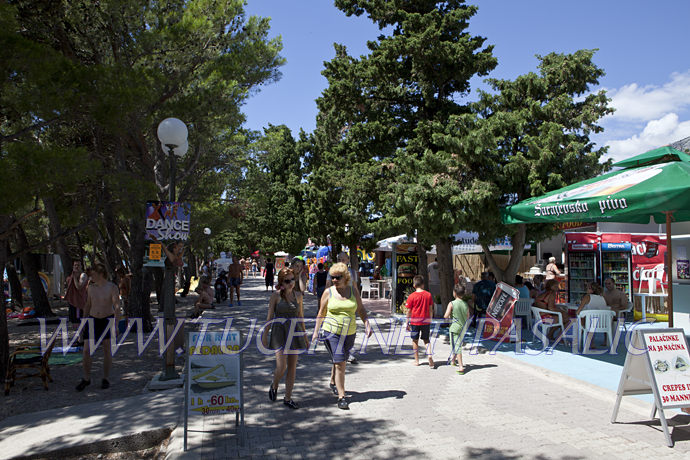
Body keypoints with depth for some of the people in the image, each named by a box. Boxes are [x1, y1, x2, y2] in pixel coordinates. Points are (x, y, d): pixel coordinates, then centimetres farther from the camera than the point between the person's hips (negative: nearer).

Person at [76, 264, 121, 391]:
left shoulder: (112, 288, -11)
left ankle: (106, 379, 15)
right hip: (93, 320, 4)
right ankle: (86, 379, 13)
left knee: (107, 350, 3)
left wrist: (116, 325, -25)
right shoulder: (91, 287, 4)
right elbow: (88, 305, 16)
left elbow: (117, 307, -16)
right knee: (86, 350, -2)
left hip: (108, 320, -4)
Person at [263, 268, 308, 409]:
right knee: (281, 367, -11)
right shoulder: (276, 296, -3)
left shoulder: (298, 295, 7)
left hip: (295, 332, 4)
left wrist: (305, 336, 16)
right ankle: (274, 386, 22)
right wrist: (264, 335, 0)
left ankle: (288, 398, 19)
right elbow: (270, 316, 1)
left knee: (292, 368, 6)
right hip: (279, 331, -3)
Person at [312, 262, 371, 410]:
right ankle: (341, 397, -6)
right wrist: (316, 331, 2)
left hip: (349, 333, 3)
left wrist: (367, 324, -4)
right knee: (340, 363, -12)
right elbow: (321, 313, 6)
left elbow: (361, 309, 9)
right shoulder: (328, 293, -2)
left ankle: (333, 383, 45)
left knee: (340, 361, 17)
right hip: (332, 332, -3)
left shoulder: (353, 290, 3)